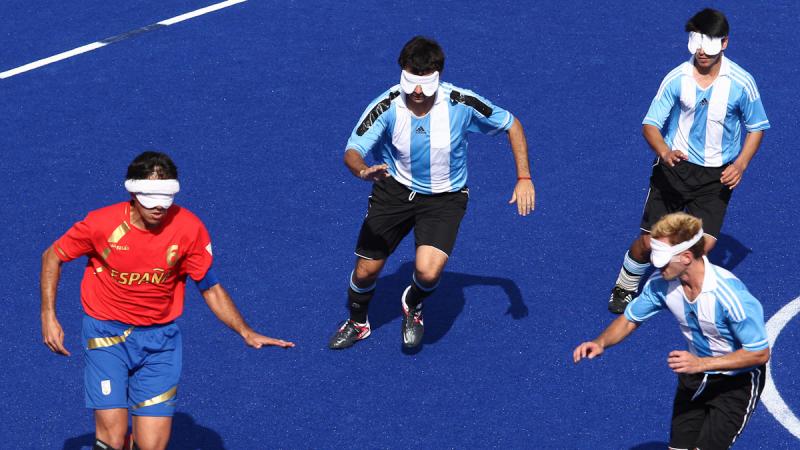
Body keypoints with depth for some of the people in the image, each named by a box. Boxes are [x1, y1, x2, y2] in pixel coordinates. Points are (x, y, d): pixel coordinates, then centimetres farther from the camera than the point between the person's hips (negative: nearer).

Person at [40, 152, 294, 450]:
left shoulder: (189, 228, -12)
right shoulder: (103, 223, -14)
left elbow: (211, 289, -1)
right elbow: (53, 256, 3)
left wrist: (245, 332, -14)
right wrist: (48, 316, -4)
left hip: (160, 339, 1)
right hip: (106, 334, -1)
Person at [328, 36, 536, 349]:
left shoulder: (461, 103, -21)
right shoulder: (387, 106, -21)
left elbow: (511, 125, -6)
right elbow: (352, 151, -26)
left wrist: (524, 178, -12)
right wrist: (364, 171, -51)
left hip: (444, 197, -1)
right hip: (395, 189, 1)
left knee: (428, 272, -23)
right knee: (366, 270, 4)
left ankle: (413, 306, 16)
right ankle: (357, 323, 38)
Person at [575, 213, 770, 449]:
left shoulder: (730, 294, -32)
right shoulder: (661, 283, -16)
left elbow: (760, 353, -25)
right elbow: (630, 319, 1)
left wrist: (702, 363, -30)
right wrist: (601, 343, -19)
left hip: (737, 381, -6)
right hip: (695, 374, 6)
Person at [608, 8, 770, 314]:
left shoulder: (741, 82, -9)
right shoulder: (677, 78, -11)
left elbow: (756, 127, 5)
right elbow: (650, 124, -9)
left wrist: (740, 164, -9)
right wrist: (664, 151, -30)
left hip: (716, 175, 0)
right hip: (674, 166, 0)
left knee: (704, 245, -14)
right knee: (649, 241, 0)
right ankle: (625, 288, 28)